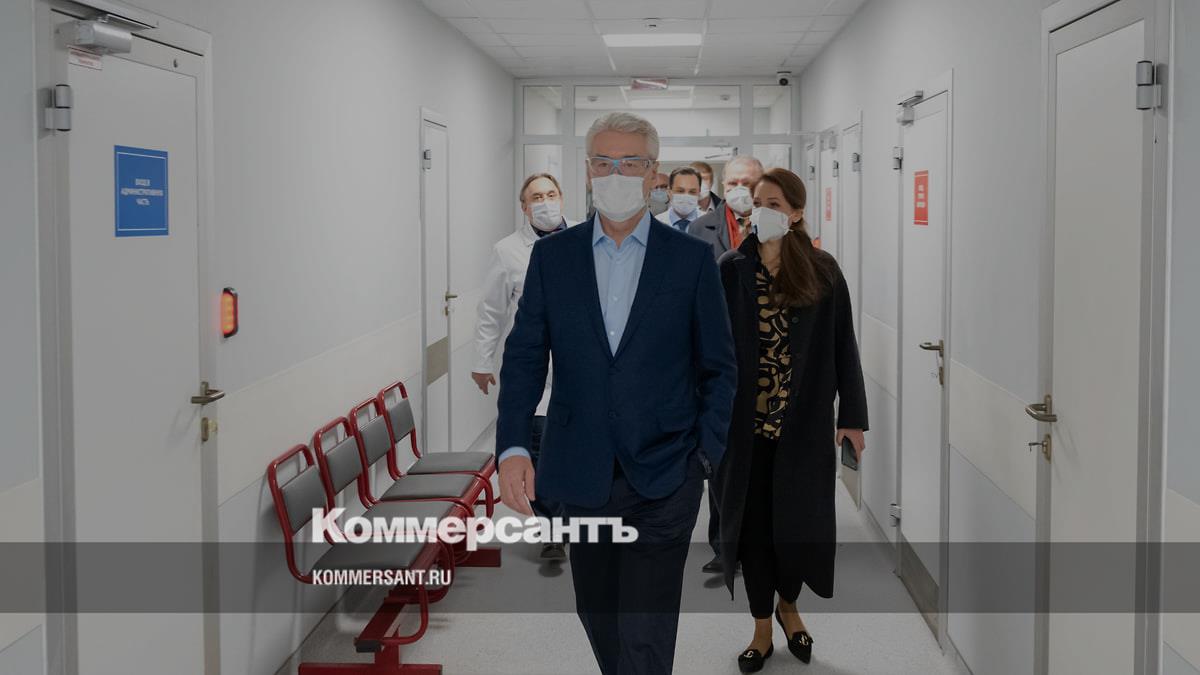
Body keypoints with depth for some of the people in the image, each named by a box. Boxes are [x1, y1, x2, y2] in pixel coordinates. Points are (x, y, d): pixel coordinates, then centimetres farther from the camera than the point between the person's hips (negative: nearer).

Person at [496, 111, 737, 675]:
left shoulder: (691, 258, 0)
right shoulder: (552, 256, 4)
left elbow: (718, 366, 4)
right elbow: (524, 356, 2)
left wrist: (707, 454, -4)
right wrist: (512, 447, -11)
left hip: (664, 478, -3)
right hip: (582, 474, 3)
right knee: (595, 611, 17)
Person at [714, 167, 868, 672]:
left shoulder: (823, 272, -1)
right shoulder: (730, 270, -2)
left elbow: (843, 345, 2)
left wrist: (852, 415, 0)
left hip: (806, 423, 0)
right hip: (745, 422, 0)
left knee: (801, 521, 6)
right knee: (753, 523, 7)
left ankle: (788, 605, 35)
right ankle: (763, 627, 24)